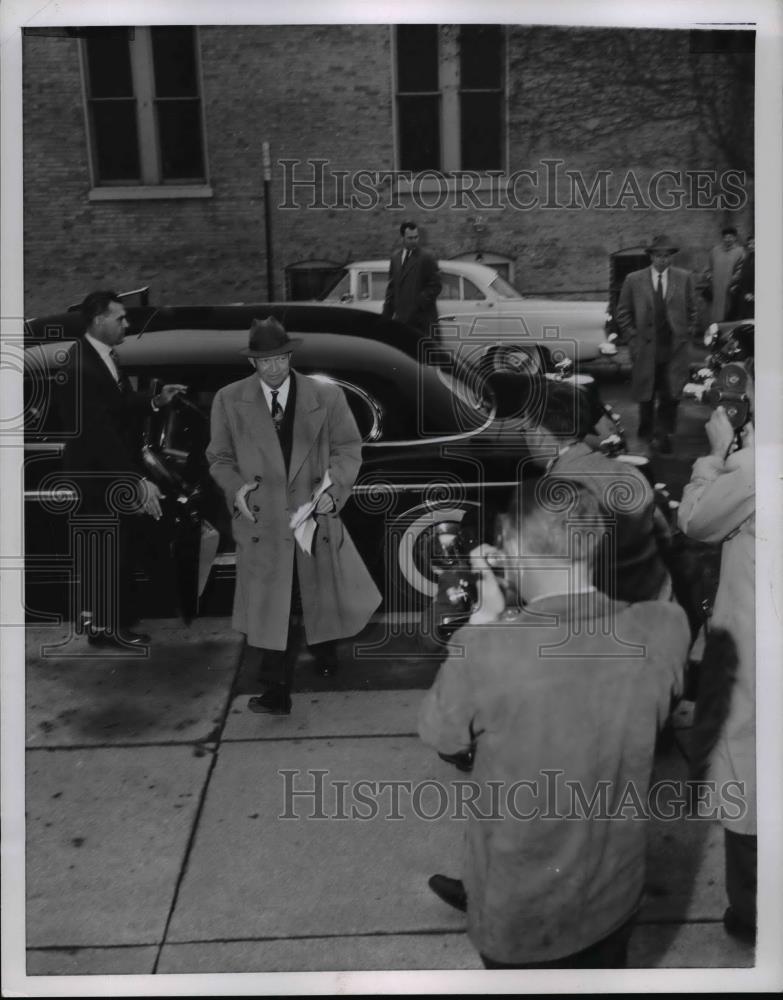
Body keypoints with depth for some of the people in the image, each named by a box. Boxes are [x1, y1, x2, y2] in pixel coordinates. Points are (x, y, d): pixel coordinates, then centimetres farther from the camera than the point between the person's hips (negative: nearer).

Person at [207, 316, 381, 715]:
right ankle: (277, 693, 19)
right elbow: (220, 457, 7)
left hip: (314, 514, 1)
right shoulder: (229, 401, -1)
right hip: (263, 520, 0)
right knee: (273, 608, 4)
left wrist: (334, 484, -14)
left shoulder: (326, 397, -3)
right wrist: (236, 487, -12)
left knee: (322, 591, 17)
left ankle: (325, 648, 49)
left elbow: (348, 449, 4)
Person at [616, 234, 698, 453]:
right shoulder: (634, 280, -1)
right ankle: (646, 432, 29)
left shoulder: (684, 278, 3)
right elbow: (622, 313, 5)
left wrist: (687, 335, 4)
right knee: (646, 395, 10)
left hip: (675, 348, 0)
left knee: (671, 395, -4)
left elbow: (691, 310, 11)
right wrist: (633, 337, -1)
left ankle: (662, 436, 8)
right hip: (645, 347, 0)